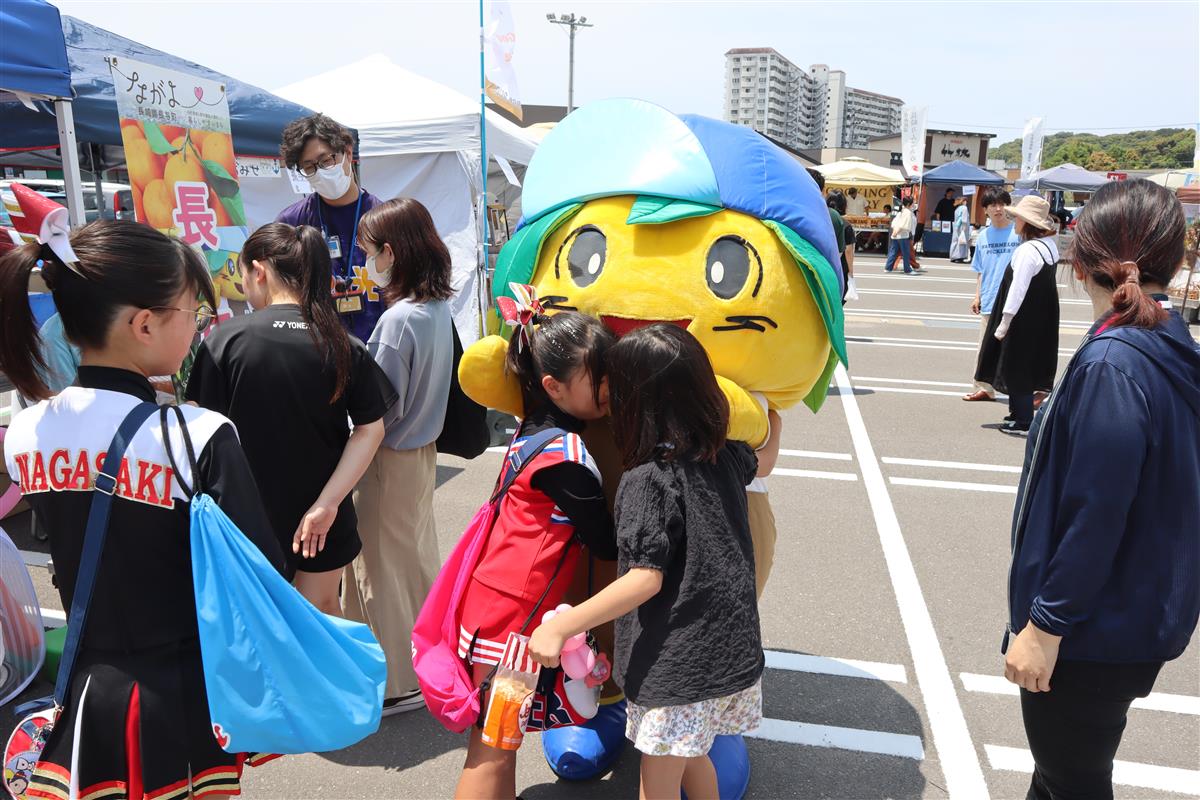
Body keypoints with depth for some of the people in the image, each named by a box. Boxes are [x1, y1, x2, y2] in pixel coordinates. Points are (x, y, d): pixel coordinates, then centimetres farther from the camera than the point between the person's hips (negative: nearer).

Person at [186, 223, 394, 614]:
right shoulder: (344, 346, -7)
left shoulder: (226, 339, -13)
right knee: (322, 614, 21)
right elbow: (371, 428, -12)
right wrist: (327, 503, -13)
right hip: (324, 521, 2)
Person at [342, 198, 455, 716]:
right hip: (423, 449, 8)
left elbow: (382, 407, -22)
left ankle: (398, 682, 21)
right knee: (418, 552, 21)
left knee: (382, 565, 6)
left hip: (391, 458, -8)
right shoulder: (438, 307, 2)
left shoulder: (399, 318, -24)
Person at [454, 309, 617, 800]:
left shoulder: (534, 431, 4)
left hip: (489, 596, 8)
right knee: (494, 747, 4)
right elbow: (607, 544, -11)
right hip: (513, 612, -8)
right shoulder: (569, 457, -20)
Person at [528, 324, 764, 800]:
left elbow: (646, 580, -25)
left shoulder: (646, 481, -22)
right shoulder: (727, 457, -1)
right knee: (692, 758, 28)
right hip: (734, 653, 7)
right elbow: (762, 460, 22)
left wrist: (560, 627, -23)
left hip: (675, 666, -7)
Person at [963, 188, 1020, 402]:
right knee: (985, 348, 13)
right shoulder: (983, 236, 9)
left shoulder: (1018, 232, -5)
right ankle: (984, 388, 24)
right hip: (989, 302, 5)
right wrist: (977, 296, 10)